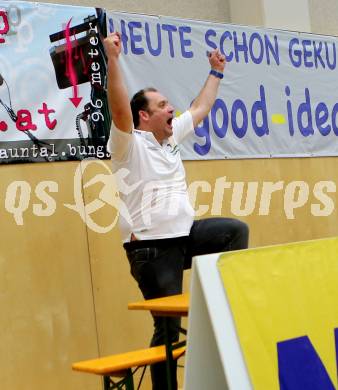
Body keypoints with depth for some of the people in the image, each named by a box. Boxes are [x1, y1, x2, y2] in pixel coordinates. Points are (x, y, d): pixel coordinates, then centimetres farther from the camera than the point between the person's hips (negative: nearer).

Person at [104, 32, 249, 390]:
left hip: (185, 235, 8)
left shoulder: (171, 137, 12)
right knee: (169, 326, -3)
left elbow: (200, 109, 24)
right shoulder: (131, 144, -11)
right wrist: (113, 58, -38)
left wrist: (216, 72, 30)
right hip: (151, 248, -8)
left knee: (236, 230, 5)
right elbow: (119, 109, -30)